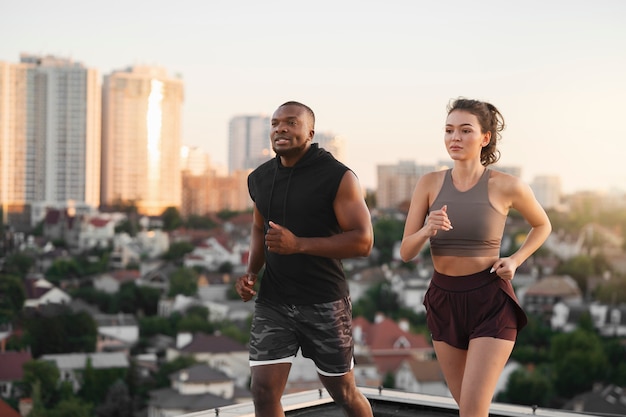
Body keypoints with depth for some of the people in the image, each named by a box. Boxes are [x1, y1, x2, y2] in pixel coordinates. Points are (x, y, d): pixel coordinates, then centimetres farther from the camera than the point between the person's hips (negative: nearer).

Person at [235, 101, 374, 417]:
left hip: (325, 303, -4)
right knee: (263, 391, -6)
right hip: (273, 302, 4)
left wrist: (298, 244, -26)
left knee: (343, 392, 10)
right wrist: (251, 272, 3)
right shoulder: (260, 178, 5)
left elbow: (363, 241, -16)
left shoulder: (338, 177, -12)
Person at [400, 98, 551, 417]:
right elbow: (406, 252, -4)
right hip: (443, 301, 4)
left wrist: (515, 260, -6)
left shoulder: (507, 186, -10)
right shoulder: (429, 183, -4)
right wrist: (426, 230, -25)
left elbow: (542, 226, 10)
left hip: (491, 302, -4)